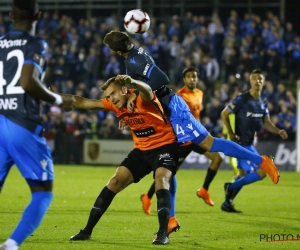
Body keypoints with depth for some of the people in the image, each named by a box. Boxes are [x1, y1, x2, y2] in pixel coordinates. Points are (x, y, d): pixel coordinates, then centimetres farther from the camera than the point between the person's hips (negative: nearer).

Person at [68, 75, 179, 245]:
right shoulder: (115, 104, -4)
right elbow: (83, 103, -1)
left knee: (161, 180, -29)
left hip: (165, 146, -7)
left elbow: (147, 90, -48)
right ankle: (87, 231, 5)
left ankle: (163, 233, -29)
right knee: (116, 181, 1)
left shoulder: (141, 98, -23)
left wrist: (132, 82, -72)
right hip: (142, 149, 7)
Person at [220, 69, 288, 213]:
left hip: (249, 143, 9)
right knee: (261, 172, -14)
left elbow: (266, 123, 11)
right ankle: (231, 187, -1)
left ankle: (227, 203, 28)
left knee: (244, 174, 17)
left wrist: (278, 131, -9)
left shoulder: (263, 102, 8)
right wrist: (231, 133, -15)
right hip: (241, 143, -9)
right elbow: (224, 114, -8)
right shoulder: (242, 99, -15)